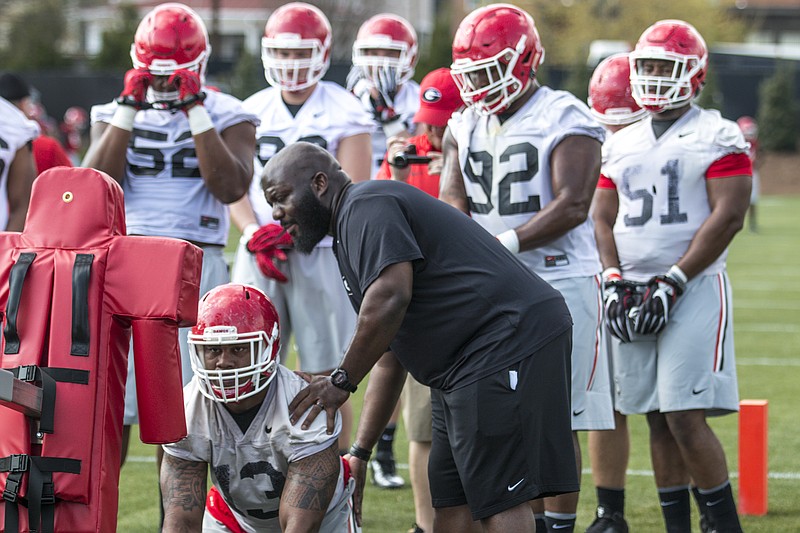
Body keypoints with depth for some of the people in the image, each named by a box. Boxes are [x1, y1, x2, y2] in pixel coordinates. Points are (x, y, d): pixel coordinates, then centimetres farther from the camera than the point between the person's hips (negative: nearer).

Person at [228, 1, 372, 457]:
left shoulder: (344, 115, -2)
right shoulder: (253, 112, 11)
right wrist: (255, 239, -9)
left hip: (323, 256, -3)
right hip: (260, 260, 4)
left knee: (327, 380, -1)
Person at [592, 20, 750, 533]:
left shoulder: (718, 137, -3)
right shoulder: (622, 144, 16)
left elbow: (728, 216, -11)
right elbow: (603, 219, 17)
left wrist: (672, 283, -15)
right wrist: (616, 282, 0)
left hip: (694, 288, -6)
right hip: (635, 293, 6)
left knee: (686, 418, -14)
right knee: (658, 422, 6)